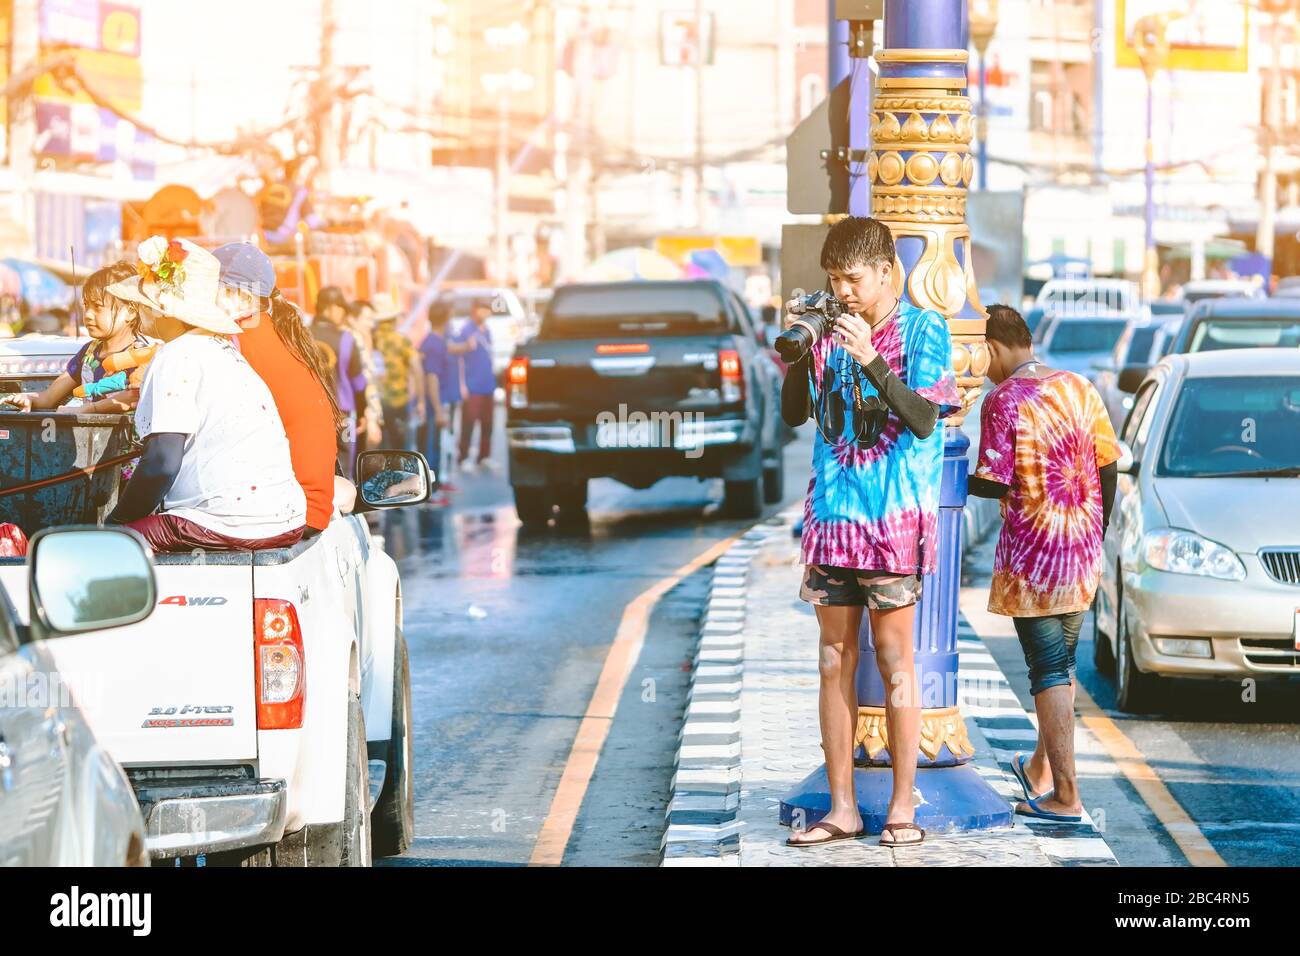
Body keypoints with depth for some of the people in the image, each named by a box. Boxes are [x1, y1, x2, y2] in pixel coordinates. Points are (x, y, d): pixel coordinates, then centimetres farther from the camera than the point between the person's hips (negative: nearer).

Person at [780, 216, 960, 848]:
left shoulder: (922, 329, -2)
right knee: (836, 660, 5)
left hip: (893, 517, -5)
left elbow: (924, 421, -11)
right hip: (831, 513, 5)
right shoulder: (831, 330, 11)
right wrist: (800, 352, -5)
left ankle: (902, 807, 4)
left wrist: (871, 360, -20)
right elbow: (793, 414, 11)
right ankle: (842, 808, 9)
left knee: (893, 659, -2)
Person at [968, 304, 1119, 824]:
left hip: (1032, 555, -6)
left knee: (1049, 672, -3)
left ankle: (1065, 796, -4)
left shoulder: (1003, 400, -13)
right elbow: (1108, 466, 8)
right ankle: (1041, 769, 35)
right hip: (1082, 554, 6)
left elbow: (995, 483, -17)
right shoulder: (1079, 387, 5)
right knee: (1062, 660, 20)